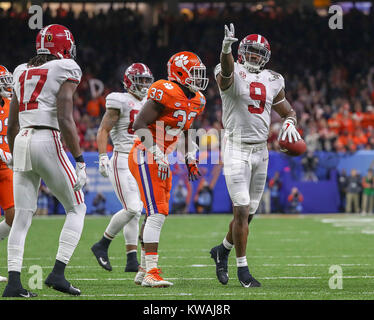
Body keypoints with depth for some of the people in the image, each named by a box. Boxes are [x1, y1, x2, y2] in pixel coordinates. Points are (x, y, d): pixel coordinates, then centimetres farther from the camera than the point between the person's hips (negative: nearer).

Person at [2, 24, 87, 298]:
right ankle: (58, 273, -3)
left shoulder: (23, 73, 17)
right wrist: (80, 160, -10)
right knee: (77, 208, 8)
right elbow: (65, 120, -12)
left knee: (22, 217, 7)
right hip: (48, 142, -6)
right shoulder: (64, 72, -2)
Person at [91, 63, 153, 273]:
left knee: (136, 211, 3)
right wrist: (103, 157, -18)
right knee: (132, 208, -16)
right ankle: (102, 245, 1)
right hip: (122, 161, -7)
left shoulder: (147, 104, 15)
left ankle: (132, 261, 4)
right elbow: (103, 130, -9)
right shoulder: (121, 102, -7)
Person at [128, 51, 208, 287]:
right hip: (145, 157, -9)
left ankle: (146, 269, 21)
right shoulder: (166, 94, -20)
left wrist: (190, 159, 20)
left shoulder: (197, 101, 9)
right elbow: (140, 125, -21)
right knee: (157, 213, -16)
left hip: (161, 161, 9)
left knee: (157, 215, 12)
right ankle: (151, 273, -17)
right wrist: (158, 155, -24)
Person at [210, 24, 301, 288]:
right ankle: (242, 268, -1)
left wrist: (289, 122, -3)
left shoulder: (272, 81, 10)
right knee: (242, 210, -10)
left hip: (261, 151, 6)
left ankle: (223, 250, 33)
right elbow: (227, 71, -32)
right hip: (237, 149, -6)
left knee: (249, 212, 9)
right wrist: (226, 48, -54)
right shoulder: (233, 75, -7)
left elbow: (289, 111, 21)